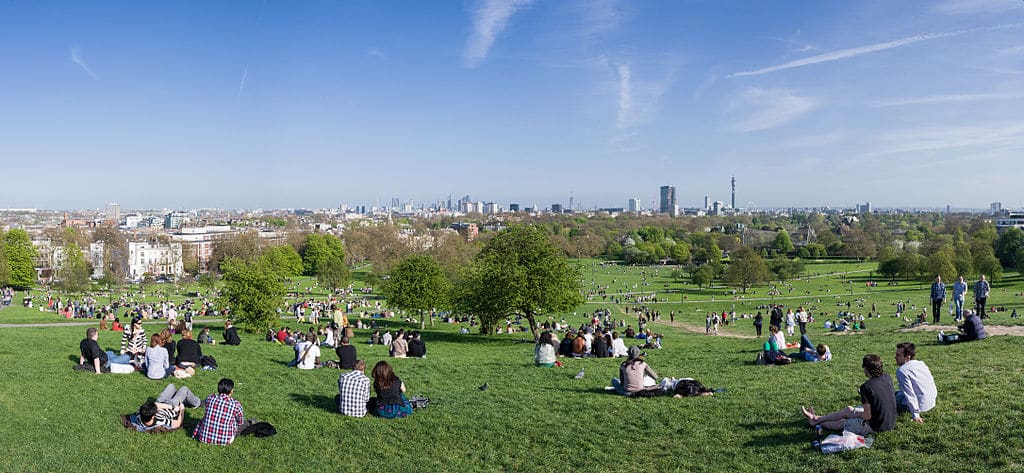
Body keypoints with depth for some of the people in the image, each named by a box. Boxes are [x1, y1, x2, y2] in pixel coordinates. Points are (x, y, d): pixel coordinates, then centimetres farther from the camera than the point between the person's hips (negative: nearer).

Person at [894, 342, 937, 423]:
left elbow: (910, 394, -24)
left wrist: (916, 415, -20)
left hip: (922, 406, -8)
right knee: (897, 393, 25)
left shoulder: (902, 371, -22)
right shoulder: (921, 363, 3)